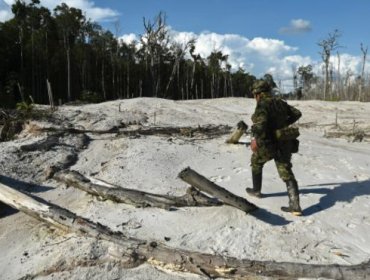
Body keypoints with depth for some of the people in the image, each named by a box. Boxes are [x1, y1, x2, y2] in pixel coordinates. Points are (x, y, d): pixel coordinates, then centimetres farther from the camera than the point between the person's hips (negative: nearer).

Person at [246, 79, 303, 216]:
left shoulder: (262, 105, -14)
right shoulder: (280, 102, 10)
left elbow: (260, 122, -32)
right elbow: (297, 113, 19)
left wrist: (256, 139, -31)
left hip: (269, 144, -6)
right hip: (285, 143, 6)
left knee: (256, 162, 23)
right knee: (286, 173, 5)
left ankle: (256, 190, 38)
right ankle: (295, 206, -3)